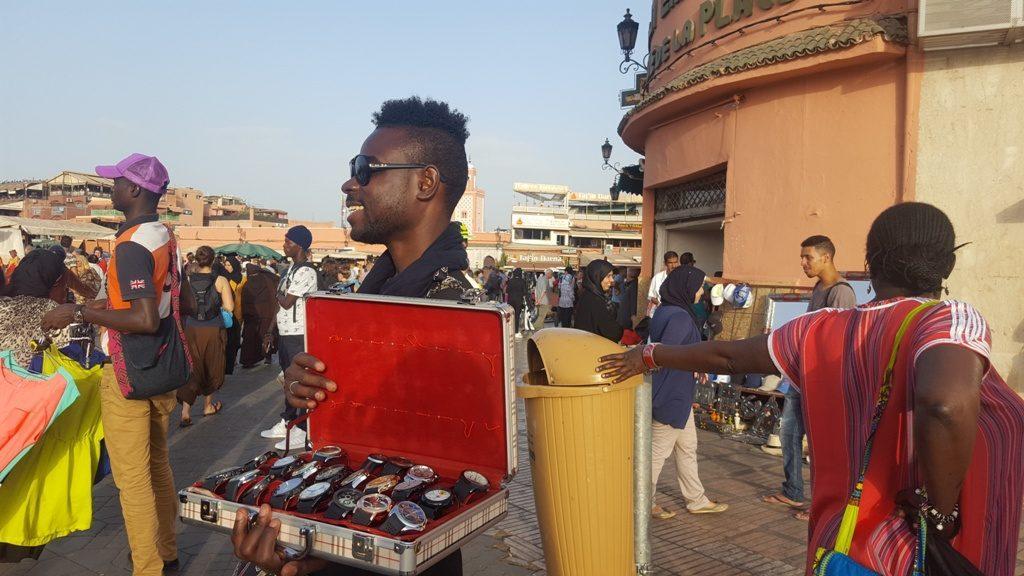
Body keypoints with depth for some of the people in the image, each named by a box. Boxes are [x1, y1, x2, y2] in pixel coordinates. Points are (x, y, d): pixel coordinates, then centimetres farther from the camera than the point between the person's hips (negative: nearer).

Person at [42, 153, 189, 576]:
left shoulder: (131, 245, -20)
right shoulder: (166, 236, 8)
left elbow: (145, 320, -27)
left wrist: (79, 314, -21)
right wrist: (109, 303, 21)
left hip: (130, 373, -9)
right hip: (162, 367, 9)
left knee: (132, 479, 0)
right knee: (157, 465, 20)